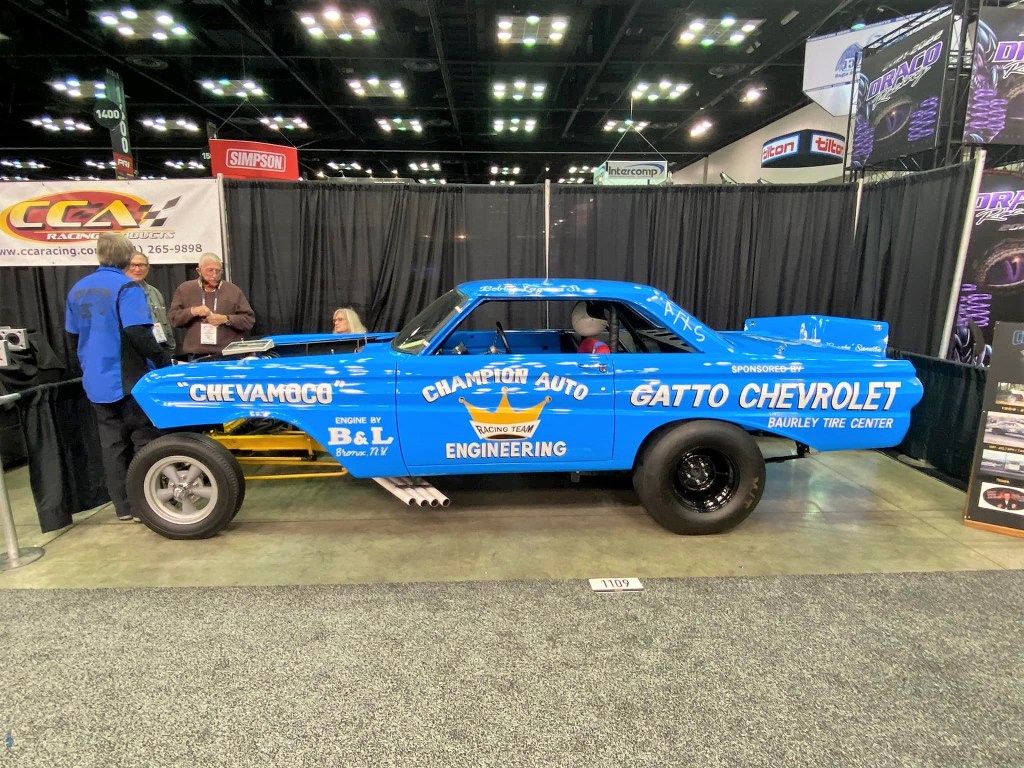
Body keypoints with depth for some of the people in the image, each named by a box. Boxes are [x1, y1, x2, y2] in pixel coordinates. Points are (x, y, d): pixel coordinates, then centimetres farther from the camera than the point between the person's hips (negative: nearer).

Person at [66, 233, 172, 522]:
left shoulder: (77, 289, 11)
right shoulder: (126, 287, -12)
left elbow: (72, 338, 18)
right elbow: (138, 333, -22)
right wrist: (164, 362, -13)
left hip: (97, 383, 7)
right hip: (129, 380, -6)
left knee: (112, 444, 11)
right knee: (144, 441, 3)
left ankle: (123, 506, 17)